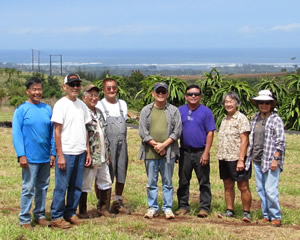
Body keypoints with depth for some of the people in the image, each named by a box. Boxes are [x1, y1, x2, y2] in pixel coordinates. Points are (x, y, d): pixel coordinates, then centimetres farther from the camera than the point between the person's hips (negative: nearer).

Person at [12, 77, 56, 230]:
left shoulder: (47, 109, 7)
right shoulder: (22, 110, -5)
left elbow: (52, 132, 10)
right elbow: (16, 133, -8)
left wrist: (53, 153, 5)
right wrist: (21, 155, -14)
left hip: (45, 158, 5)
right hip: (30, 158, -4)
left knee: (43, 187, 12)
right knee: (28, 188, -1)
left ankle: (40, 215, 24)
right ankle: (24, 219, 7)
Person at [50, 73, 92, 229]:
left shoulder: (82, 105, 12)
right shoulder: (61, 104, -7)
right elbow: (57, 131, -9)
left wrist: (88, 152, 12)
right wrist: (60, 155, -13)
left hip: (80, 152, 6)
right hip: (66, 153, -6)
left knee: (76, 186, 10)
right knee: (61, 186, -2)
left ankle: (70, 213, 21)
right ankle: (56, 217, 6)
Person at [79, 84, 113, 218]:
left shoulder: (99, 112, 15)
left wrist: (108, 152, 18)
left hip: (102, 157, 8)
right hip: (90, 157, -8)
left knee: (106, 182, 14)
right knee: (85, 185, 1)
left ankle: (103, 208, 27)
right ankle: (82, 211, 12)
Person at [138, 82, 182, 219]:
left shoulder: (174, 111, 6)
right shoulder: (146, 110, 7)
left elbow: (177, 131, -1)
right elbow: (142, 131, 1)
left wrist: (164, 145, -10)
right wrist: (155, 145, -9)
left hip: (168, 152, -1)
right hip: (150, 152, 1)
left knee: (167, 182, 5)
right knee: (151, 182, 6)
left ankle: (168, 208, 12)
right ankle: (152, 208, 14)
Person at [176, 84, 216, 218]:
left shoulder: (206, 112, -1)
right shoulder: (180, 111, 7)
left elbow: (210, 133, -4)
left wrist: (206, 153, -11)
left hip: (200, 152, -3)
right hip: (184, 152, 3)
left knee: (204, 182, 2)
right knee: (183, 181, 9)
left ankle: (204, 207, 8)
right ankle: (183, 206, 19)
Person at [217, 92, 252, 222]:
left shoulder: (241, 118, -7)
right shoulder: (224, 120, 16)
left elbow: (244, 141, -13)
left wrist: (241, 160, -19)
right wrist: (221, 157, 12)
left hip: (237, 159, -7)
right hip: (224, 158, 7)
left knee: (243, 187, -2)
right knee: (228, 186, 11)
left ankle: (246, 212, 5)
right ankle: (230, 211, 19)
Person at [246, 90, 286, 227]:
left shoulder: (276, 120, -5)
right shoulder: (255, 119, 13)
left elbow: (280, 142, -8)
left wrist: (275, 159, -14)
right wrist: (249, 157, 15)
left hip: (270, 160, -6)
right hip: (257, 160, 6)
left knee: (270, 190, -9)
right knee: (260, 189, 9)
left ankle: (276, 216, 4)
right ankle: (266, 215, 19)